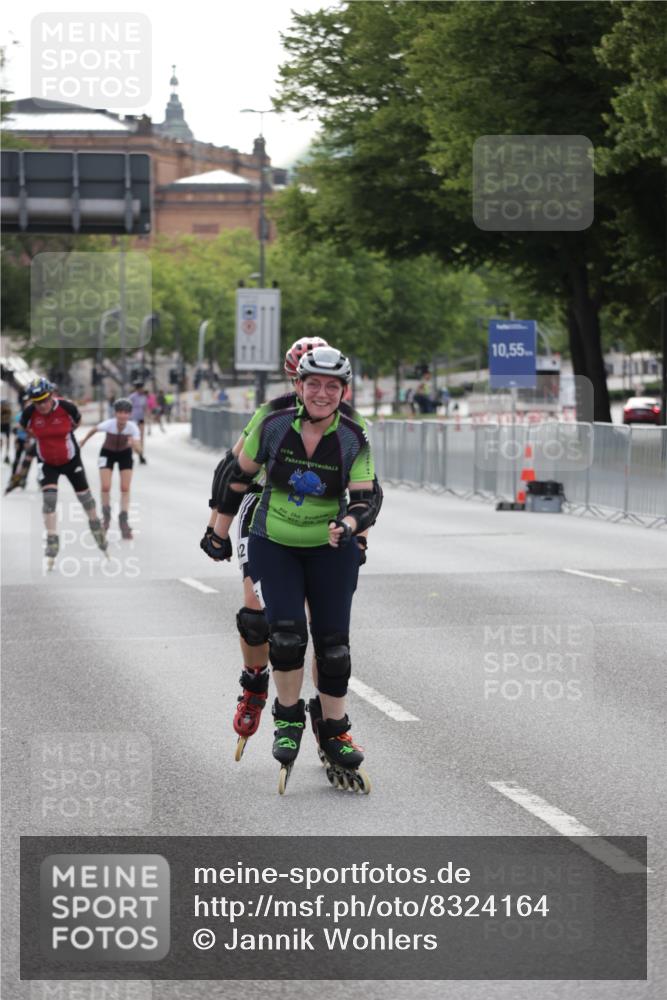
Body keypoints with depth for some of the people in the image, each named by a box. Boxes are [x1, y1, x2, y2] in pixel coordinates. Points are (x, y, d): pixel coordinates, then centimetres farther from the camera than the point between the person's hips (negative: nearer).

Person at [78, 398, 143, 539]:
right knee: (105, 487, -9)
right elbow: (94, 430, -10)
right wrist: (82, 442, 6)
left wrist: (134, 444, -59)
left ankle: (123, 521, 3)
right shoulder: (109, 424, -32)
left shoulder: (132, 427, -31)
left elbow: (139, 450, -36)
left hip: (125, 454, 0)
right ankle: (106, 515, 18)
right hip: (108, 453, 0)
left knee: (125, 489, -7)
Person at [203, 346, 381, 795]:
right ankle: (289, 719, 6)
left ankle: (334, 733, 17)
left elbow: (367, 500, -11)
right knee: (286, 632, -16)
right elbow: (238, 477, 1)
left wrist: (348, 524, -34)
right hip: (273, 547, -1)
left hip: (331, 551, 1)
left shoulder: (354, 440, -12)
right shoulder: (273, 427, -12)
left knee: (333, 642, 0)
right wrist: (220, 534, 8)